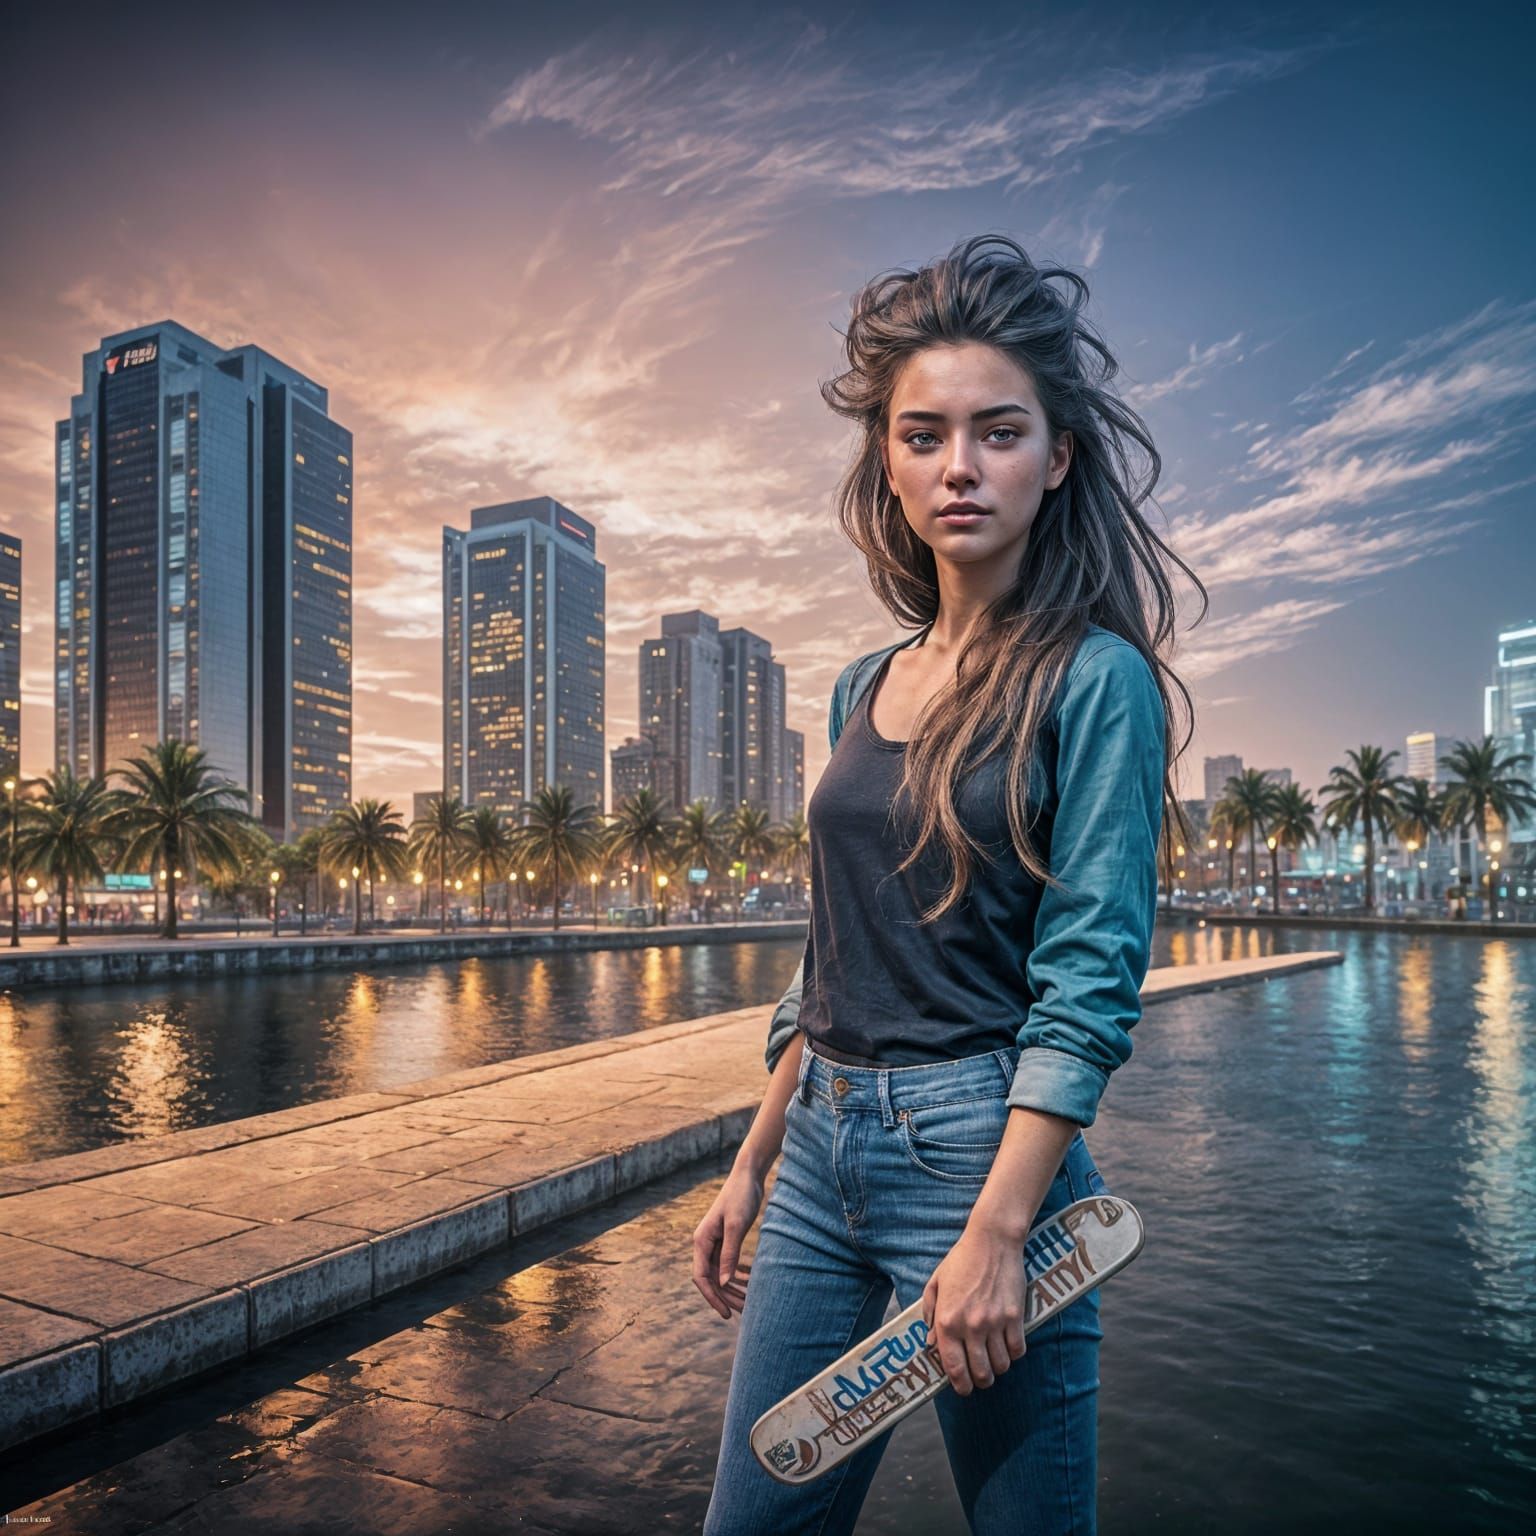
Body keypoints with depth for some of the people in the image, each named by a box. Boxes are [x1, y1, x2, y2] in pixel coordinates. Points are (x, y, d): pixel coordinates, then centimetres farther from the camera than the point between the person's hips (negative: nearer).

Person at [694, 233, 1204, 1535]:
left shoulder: (1094, 679, -8)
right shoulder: (866, 688, 9)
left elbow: (1089, 985, -14)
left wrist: (996, 1231, -19)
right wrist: (752, 1169, 14)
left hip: (982, 1148, -6)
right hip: (823, 1150, 6)